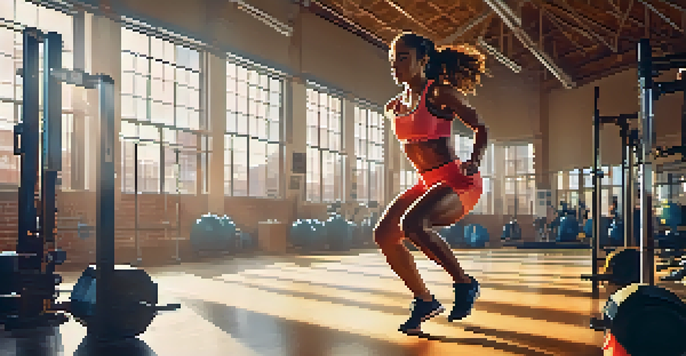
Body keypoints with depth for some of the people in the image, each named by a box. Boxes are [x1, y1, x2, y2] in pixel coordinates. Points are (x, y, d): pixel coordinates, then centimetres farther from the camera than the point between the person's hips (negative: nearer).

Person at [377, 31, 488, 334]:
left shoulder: (440, 94, -11)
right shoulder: (394, 107, 10)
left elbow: (480, 127, -6)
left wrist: (475, 162, -21)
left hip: (458, 182, -8)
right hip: (426, 183, 8)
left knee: (412, 223, -32)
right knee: (384, 234, -3)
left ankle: (465, 284, -12)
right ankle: (424, 301, 10)